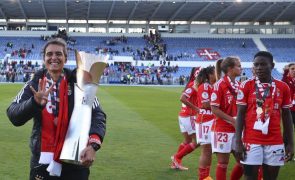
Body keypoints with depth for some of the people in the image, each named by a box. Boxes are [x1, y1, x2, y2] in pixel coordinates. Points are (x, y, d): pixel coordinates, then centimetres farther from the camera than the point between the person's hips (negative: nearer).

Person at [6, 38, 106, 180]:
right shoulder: (35, 84, 1)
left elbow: (97, 115, -9)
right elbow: (13, 116, -9)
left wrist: (93, 145, -27)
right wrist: (35, 102, -29)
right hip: (42, 162, 2)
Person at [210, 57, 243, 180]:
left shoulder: (238, 85, 8)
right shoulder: (220, 84, -11)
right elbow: (214, 109, -15)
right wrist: (232, 120, -18)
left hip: (237, 129, 6)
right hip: (223, 129, -6)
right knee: (223, 163, 0)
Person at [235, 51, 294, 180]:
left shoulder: (283, 87, 5)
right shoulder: (246, 86, -2)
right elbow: (240, 115, -1)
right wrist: (238, 141, -7)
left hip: (275, 142, 2)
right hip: (251, 141, -2)